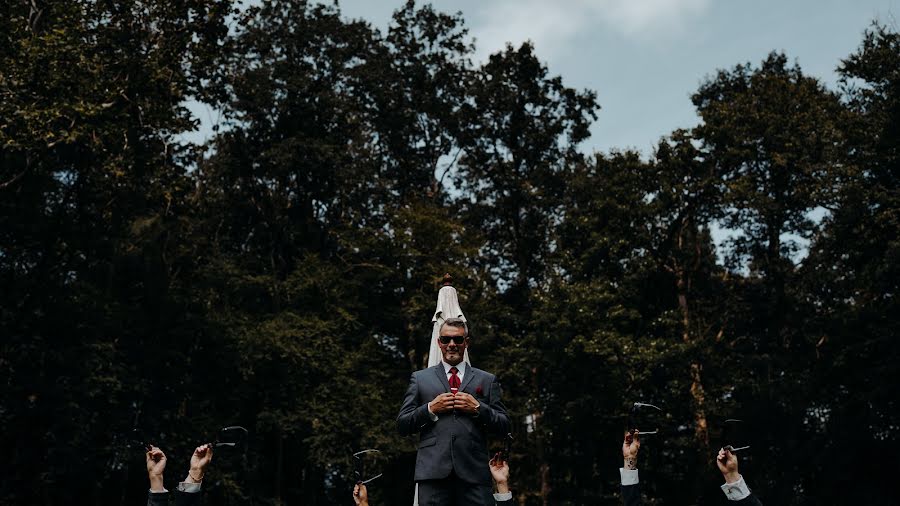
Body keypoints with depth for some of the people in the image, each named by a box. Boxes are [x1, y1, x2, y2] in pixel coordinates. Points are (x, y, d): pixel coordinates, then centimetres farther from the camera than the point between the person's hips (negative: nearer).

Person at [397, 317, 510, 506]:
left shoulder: (487, 380, 17)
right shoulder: (420, 378, 16)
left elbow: (504, 426, 12)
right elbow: (402, 425, 11)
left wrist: (478, 408, -3)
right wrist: (430, 409, -3)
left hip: (474, 471, 0)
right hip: (433, 470, 0)